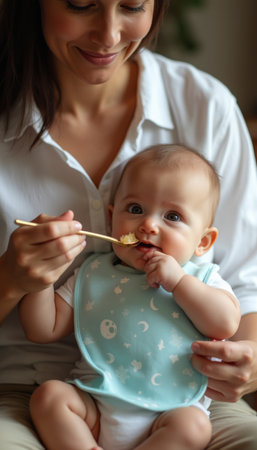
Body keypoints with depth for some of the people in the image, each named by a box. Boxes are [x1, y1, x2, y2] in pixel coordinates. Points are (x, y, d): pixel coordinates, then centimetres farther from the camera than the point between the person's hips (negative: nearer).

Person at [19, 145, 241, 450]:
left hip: (170, 411, -1)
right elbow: (43, 330, 8)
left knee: (194, 425, -29)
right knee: (48, 395, -20)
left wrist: (178, 281, -16)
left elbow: (227, 323, -12)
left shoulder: (201, 278, 7)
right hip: (94, 410, 2)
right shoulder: (93, 274, 10)